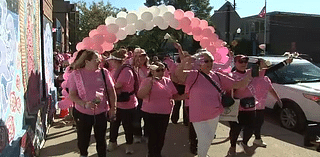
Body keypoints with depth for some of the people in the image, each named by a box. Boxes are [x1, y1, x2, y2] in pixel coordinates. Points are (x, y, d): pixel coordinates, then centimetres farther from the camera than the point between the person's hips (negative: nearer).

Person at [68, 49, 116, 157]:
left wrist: (113, 108, 3)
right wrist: (85, 104, -20)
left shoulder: (104, 72, -4)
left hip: (101, 112, 1)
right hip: (82, 113, 0)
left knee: (101, 139, 14)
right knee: (83, 139, 15)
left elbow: (111, 91, 4)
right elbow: (72, 95, -6)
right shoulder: (76, 74, -7)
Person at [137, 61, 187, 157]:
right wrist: (151, 83, -24)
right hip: (150, 113, -3)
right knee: (153, 136, 3)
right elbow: (140, 95, -19)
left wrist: (185, 96, -6)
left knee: (161, 136, 14)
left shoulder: (168, 81, 4)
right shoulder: (147, 81, -6)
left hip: (165, 113, 4)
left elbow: (175, 96, 11)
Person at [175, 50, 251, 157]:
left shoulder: (217, 76, -1)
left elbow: (237, 85, 1)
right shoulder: (194, 75, -16)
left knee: (209, 138, 25)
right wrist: (184, 62, -53)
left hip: (215, 114, 6)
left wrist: (249, 77, -14)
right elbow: (178, 74, -35)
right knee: (204, 140, -1)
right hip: (199, 116, -6)